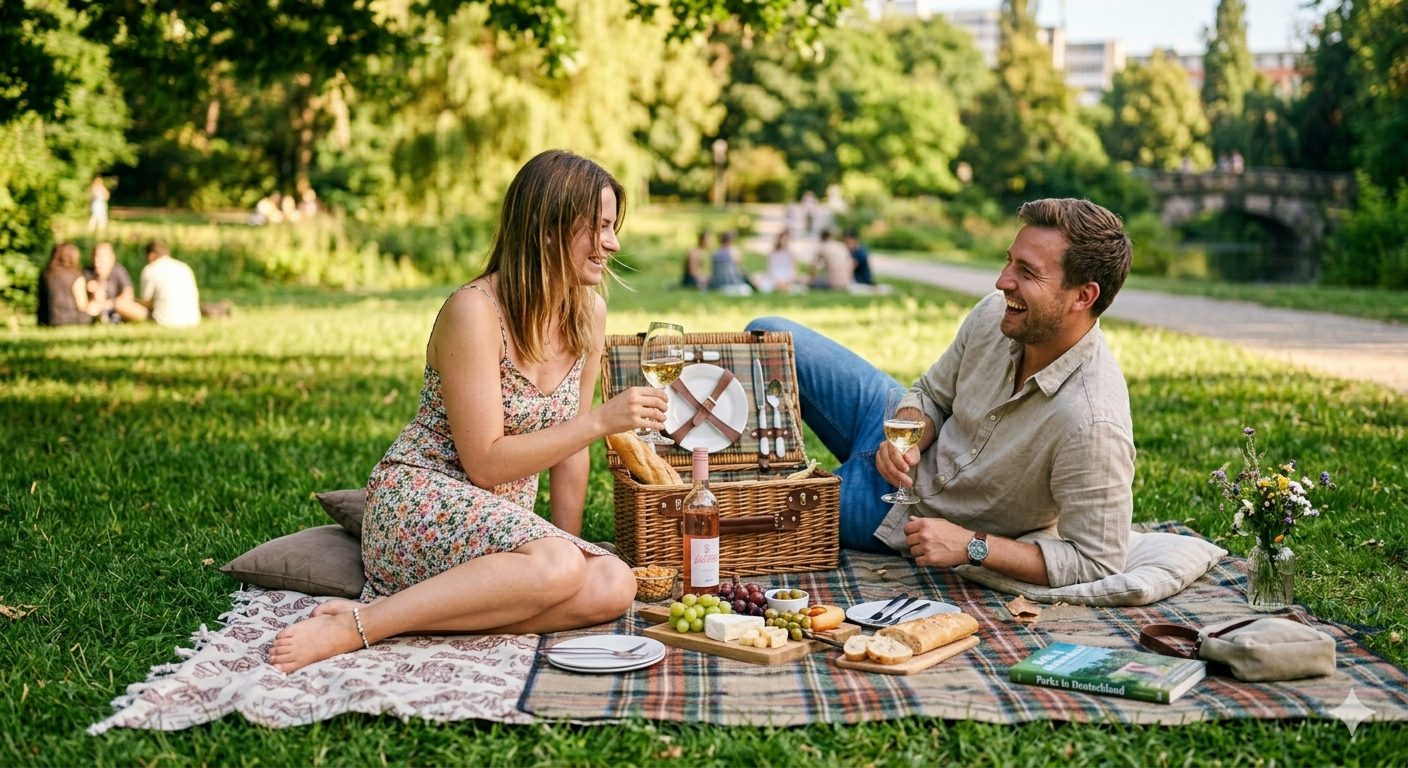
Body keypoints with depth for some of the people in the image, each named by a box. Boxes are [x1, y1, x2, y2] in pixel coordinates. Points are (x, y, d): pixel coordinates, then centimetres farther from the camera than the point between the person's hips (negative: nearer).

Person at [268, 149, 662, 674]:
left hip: (504, 522, 7)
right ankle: (352, 628, -28)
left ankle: (395, 608, -20)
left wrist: (571, 545, 9)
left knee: (614, 588, -23)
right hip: (418, 500, -7)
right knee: (554, 567, -36)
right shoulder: (475, 310, -16)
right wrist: (601, 421, -23)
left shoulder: (588, 313, 5)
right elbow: (485, 463, -18)